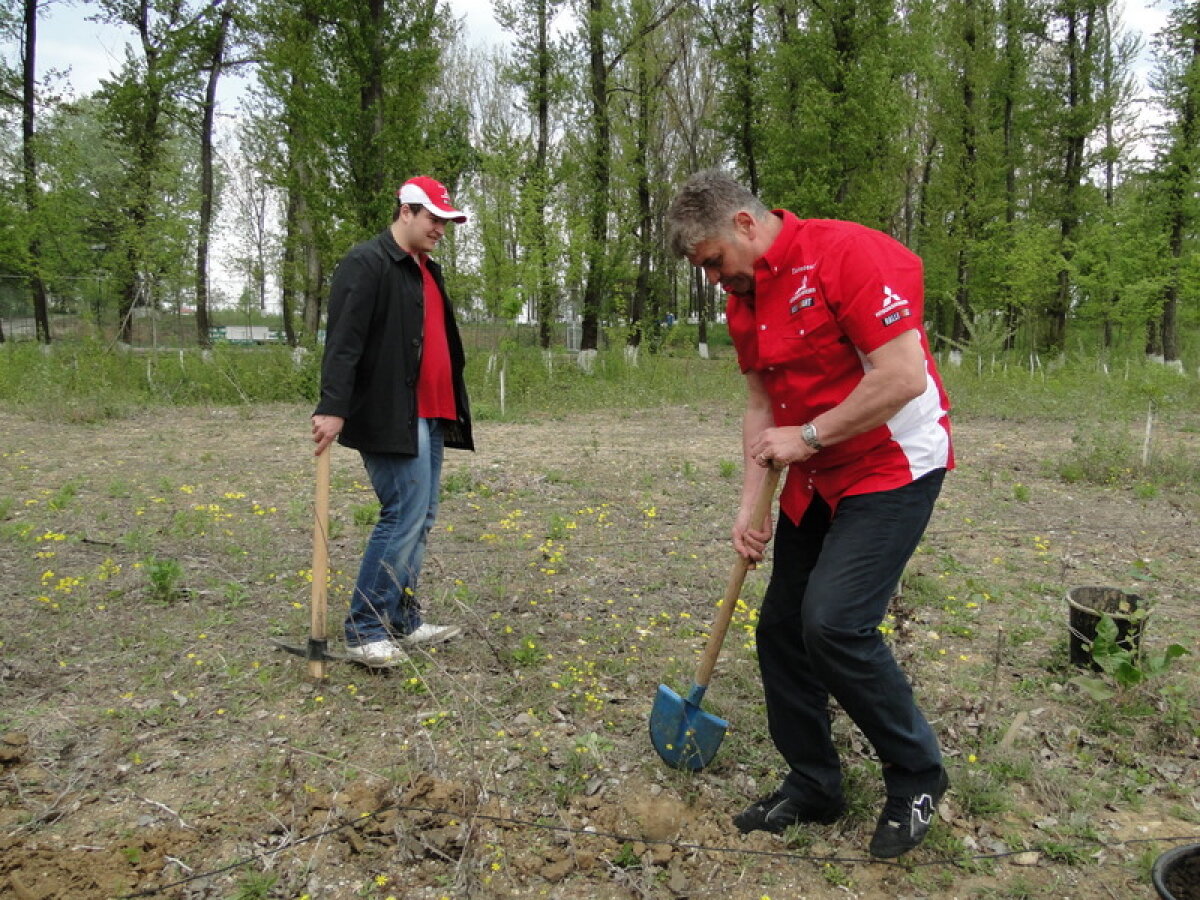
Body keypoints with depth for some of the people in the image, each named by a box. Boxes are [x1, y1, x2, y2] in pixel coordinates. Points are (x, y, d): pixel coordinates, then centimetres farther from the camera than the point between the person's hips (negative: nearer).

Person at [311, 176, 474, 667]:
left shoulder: (427, 270, 20)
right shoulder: (366, 263, -9)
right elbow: (343, 341, -19)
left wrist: (451, 408, 23)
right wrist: (333, 407, -27)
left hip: (430, 417, 9)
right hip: (390, 417, -9)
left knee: (421, 518, 11)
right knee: (405, 517, -10)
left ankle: (402, 621, 21)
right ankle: (364, 631, 1)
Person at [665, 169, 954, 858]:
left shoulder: (850, 253, -19)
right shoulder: (744, 297, 7)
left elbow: (903, 376, -24)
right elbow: (761, 402, 10)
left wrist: (807, 437, -18)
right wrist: (752, 505, 2)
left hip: (893, 466, -8)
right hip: (815, 481, 9)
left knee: (834, 622, -19)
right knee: (781, 628, 8)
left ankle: (917, 776, 6)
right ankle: (813, 786, 26)